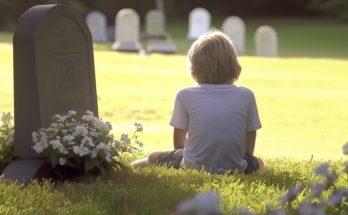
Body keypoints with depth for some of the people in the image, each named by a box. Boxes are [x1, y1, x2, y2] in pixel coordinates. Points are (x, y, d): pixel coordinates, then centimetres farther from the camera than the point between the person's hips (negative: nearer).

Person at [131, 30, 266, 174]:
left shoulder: (186, 96, -3)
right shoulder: (246, 96, -2)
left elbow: (178, 143, 6)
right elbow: (249, 149, 3)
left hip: (193, 167, 0)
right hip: (235, 169, 0)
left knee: (153, 158, 28)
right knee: (258, 163, 34)